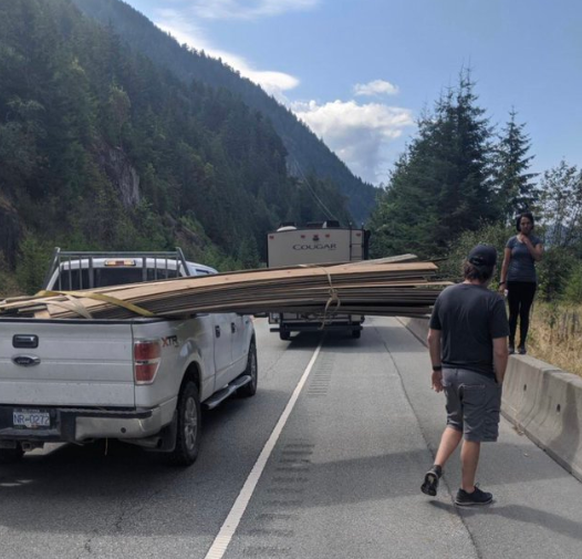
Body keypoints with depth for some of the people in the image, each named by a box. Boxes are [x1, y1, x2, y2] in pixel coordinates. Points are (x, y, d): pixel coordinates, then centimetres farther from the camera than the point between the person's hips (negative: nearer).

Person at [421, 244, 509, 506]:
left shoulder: (445, 295, 0)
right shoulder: (493, 301, -16)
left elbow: (432, 338, 7)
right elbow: (500, 351, -16)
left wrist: (437, 369, 18)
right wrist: (499, 381, -3)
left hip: (450, 372, 5)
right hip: (479, 377, -5)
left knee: (455, 423, 24)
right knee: (473, 434, 8)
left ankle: (436, 469, 10)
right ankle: (467, 491, 21)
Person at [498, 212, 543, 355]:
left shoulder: (536, 241, 3)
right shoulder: (512, 241, 2)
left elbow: (538, 257, -14)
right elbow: (505, 262, 1)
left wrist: (527, 242, -14)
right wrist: (502, 282, -5)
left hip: (529, 282, 1)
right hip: (513, 281, 0)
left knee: (524, 313, 4)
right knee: (513, 313, 1)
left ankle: (522, 344, 9)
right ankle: (511, 344, 5)